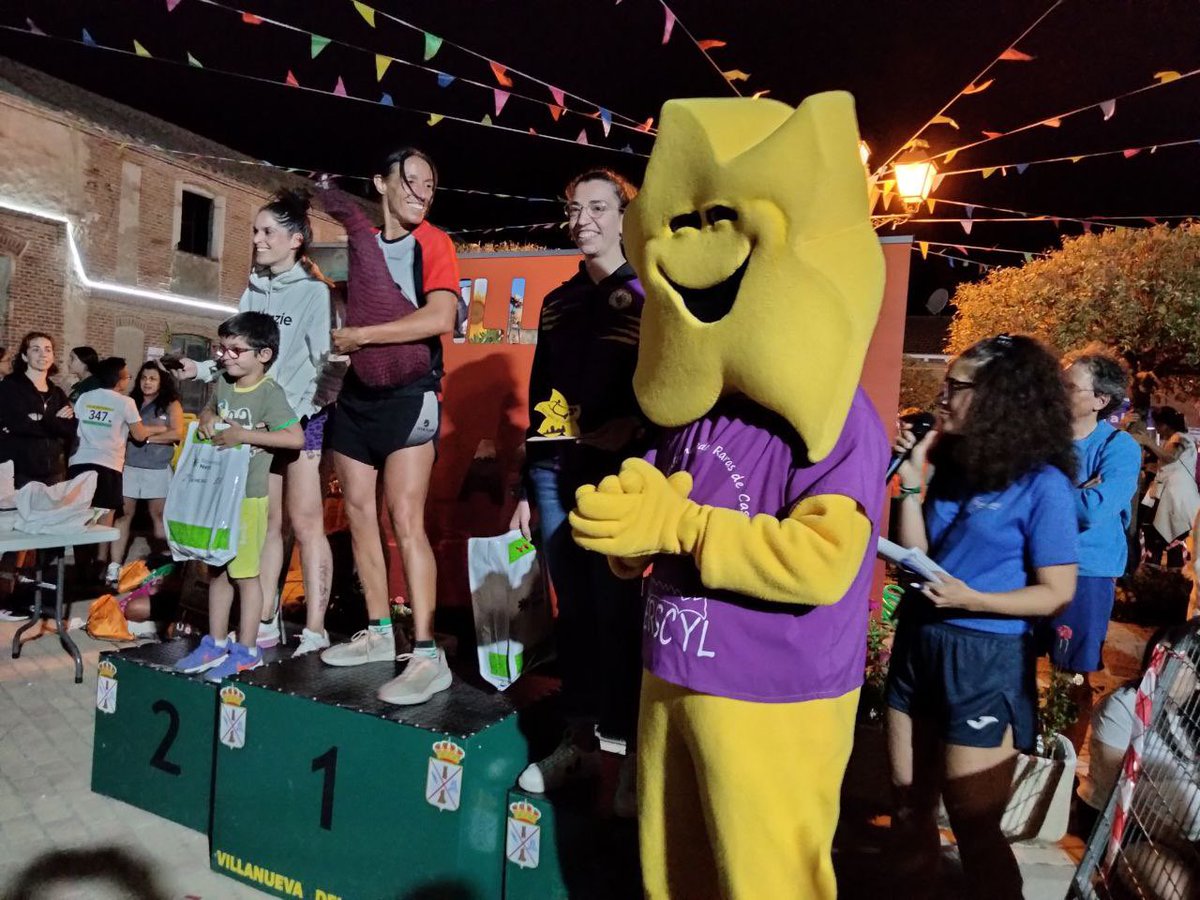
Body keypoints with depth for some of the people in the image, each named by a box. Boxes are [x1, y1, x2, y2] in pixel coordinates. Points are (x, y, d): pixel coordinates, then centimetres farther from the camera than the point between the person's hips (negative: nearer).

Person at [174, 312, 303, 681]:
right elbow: (211, 410, 29)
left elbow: (296, 437, -23)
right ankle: (216, 643, 26)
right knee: (216, 570, 15)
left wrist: (243, 435, -23)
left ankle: (247, 650, 12)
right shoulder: (223, 385, 8)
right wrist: (206, 419, 4)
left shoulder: (270, 393, -14)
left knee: (245, 573, 1)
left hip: (248, 496, -8)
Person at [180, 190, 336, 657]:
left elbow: (325, 359, -13)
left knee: (304, 523, -6)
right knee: (265, 523, 10)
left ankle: (314, 630, -1)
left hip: (304, 419, -6)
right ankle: (265, 622, 19)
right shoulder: (253, 292, 13)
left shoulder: (314, 292, -6)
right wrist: (201, 369, 2)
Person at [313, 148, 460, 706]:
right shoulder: (361, 240, 11)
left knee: (405, 519, -15)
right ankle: (379, 633, 19)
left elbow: (440, 317, -20)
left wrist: (359, 336, -15)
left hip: (409, 395, -6)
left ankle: (428, 657, -14)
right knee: (358, 511, 7)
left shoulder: (432, 242, -5)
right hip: (357, 393, 7)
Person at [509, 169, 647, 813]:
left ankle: (632, 753, 13)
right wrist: (527, 486, 15)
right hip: (553, 470, 5)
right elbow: (539, 396, 17)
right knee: (573, 608, 11)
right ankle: (578, 740, 24)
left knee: (616, 610, -2)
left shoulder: (649, 293, 2)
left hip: (616, 472, -5)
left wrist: (635, 425, -20)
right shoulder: (558, 301, 17)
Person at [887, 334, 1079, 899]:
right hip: (918, 645, 7)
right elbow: (915, 557, 2)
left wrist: (973, 600, -25)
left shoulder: (1043, 484, -12)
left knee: (975, 828, 9)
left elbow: (1057, 593, -12)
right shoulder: (952, 466, 6)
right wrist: (912, 482, -5)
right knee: (908, 807, 19)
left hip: (984, 661, -6)